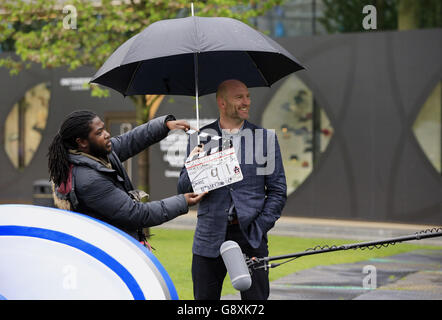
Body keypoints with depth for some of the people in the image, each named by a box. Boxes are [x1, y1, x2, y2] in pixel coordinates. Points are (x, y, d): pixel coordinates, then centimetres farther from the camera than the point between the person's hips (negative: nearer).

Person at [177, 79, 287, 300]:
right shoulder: (200, 139, 9)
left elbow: (278, 191, 8)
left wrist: (259, 228, -4)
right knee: (204, 298, 3)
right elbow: (183, 191, 10)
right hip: (209, 238, 1)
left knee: (256, 297, -2)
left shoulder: (265, 138, 8)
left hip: (250, 237, -1)